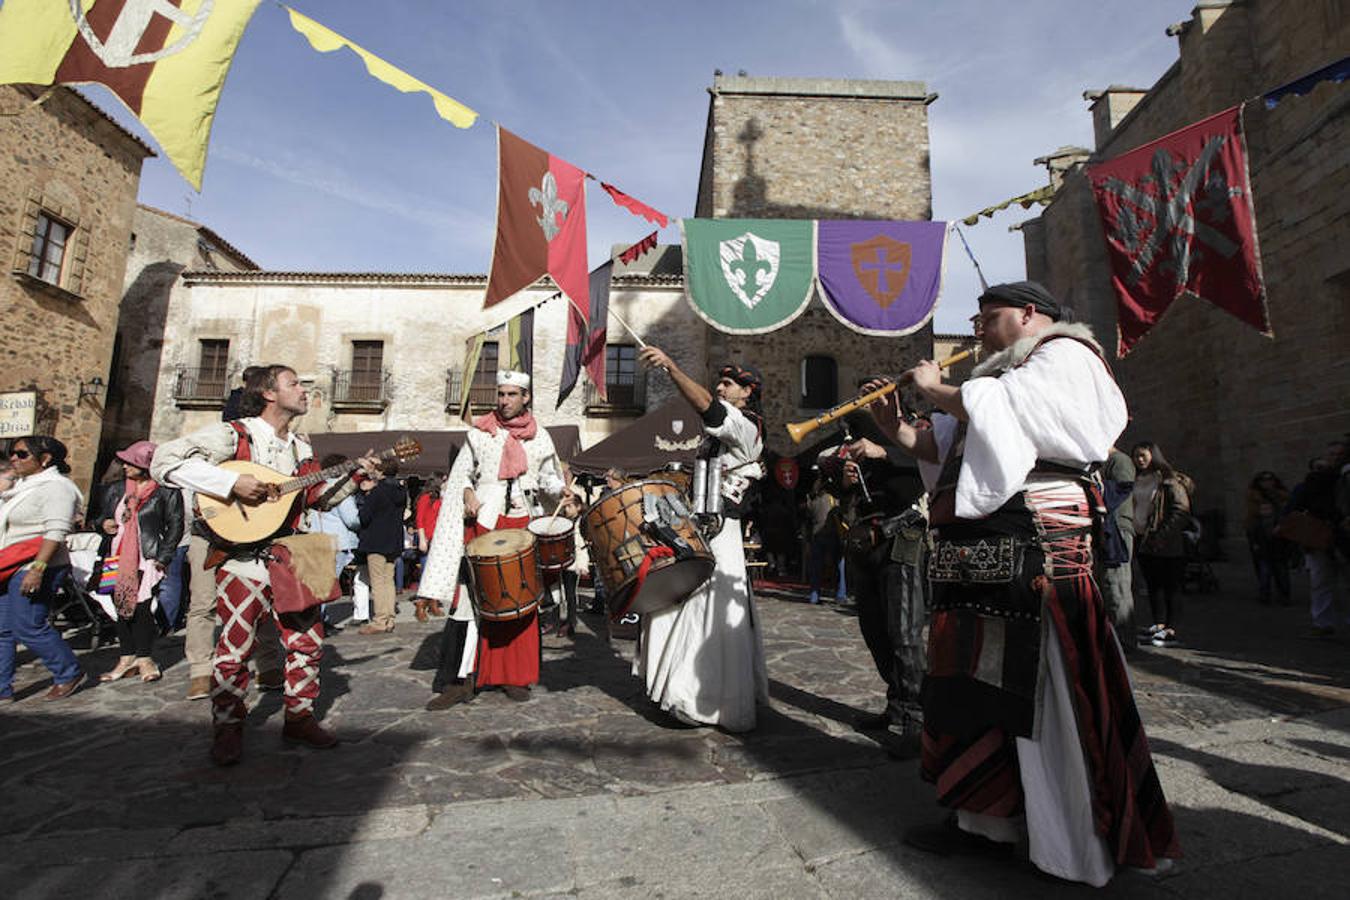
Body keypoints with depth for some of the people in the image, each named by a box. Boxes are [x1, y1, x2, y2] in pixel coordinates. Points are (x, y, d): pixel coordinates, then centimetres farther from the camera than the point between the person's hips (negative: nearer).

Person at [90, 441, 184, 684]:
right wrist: (102, 523, 1)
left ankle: (144, 658, 5)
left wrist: (162, 557, -11)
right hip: (118, 559, 6)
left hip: (148, 560, -6)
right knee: (121, 607, 9)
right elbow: (94, 516, 26)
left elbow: (175, 526, -5)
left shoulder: (167, 492, -3)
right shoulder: (114, 490, 14)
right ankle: (127, 658, 19)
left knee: (142, 607, -7)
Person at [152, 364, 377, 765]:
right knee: (236, 647, 2)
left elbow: (319, 496, 20)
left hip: (289, 558, 6)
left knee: (307, 639, 8)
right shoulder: (233, 435, -6)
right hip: (242, 559, -6)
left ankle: (300, 717, 23)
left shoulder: (301, 448, 13)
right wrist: (233, 482, -25)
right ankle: (228, 728, 20)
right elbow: (164, 461, -16)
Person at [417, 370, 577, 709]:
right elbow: (461, 474, 10)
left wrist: (562, 492, -3)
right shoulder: (479, 433, 9)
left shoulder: (540, 437, 12)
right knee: (472, 596, -8)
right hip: (483, 522, -1)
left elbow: (549, 478, 16)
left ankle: (514, 676, 15)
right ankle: (461, 678, -3)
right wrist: (467, 493, -8)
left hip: (522, 525, 2)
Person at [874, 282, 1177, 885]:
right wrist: (899, 432, 11)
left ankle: (1073, 848, 12)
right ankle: (987, 818, 23)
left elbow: (1002, 411, -19)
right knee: (980, 684, 11)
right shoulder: (1005, 374, 28)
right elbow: (952, 450, 22)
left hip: (1028, 548, -9)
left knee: (1036, 690, -3)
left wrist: (936, 390, -6)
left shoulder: (1063, 354, 2)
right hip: (983, 553, 9)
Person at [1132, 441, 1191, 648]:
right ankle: (1158, 625, 19)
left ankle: (1171, 630, 1)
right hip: (1143, 541, 6)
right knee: (1153, 585, 11)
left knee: (1170, 586, -1)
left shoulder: (1169, 481, -7)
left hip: (1167, 545, -6)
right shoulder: (1134, 481, 11)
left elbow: (1181, 511, -12)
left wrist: (1162, 536, -19)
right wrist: (1133, 535, 7)